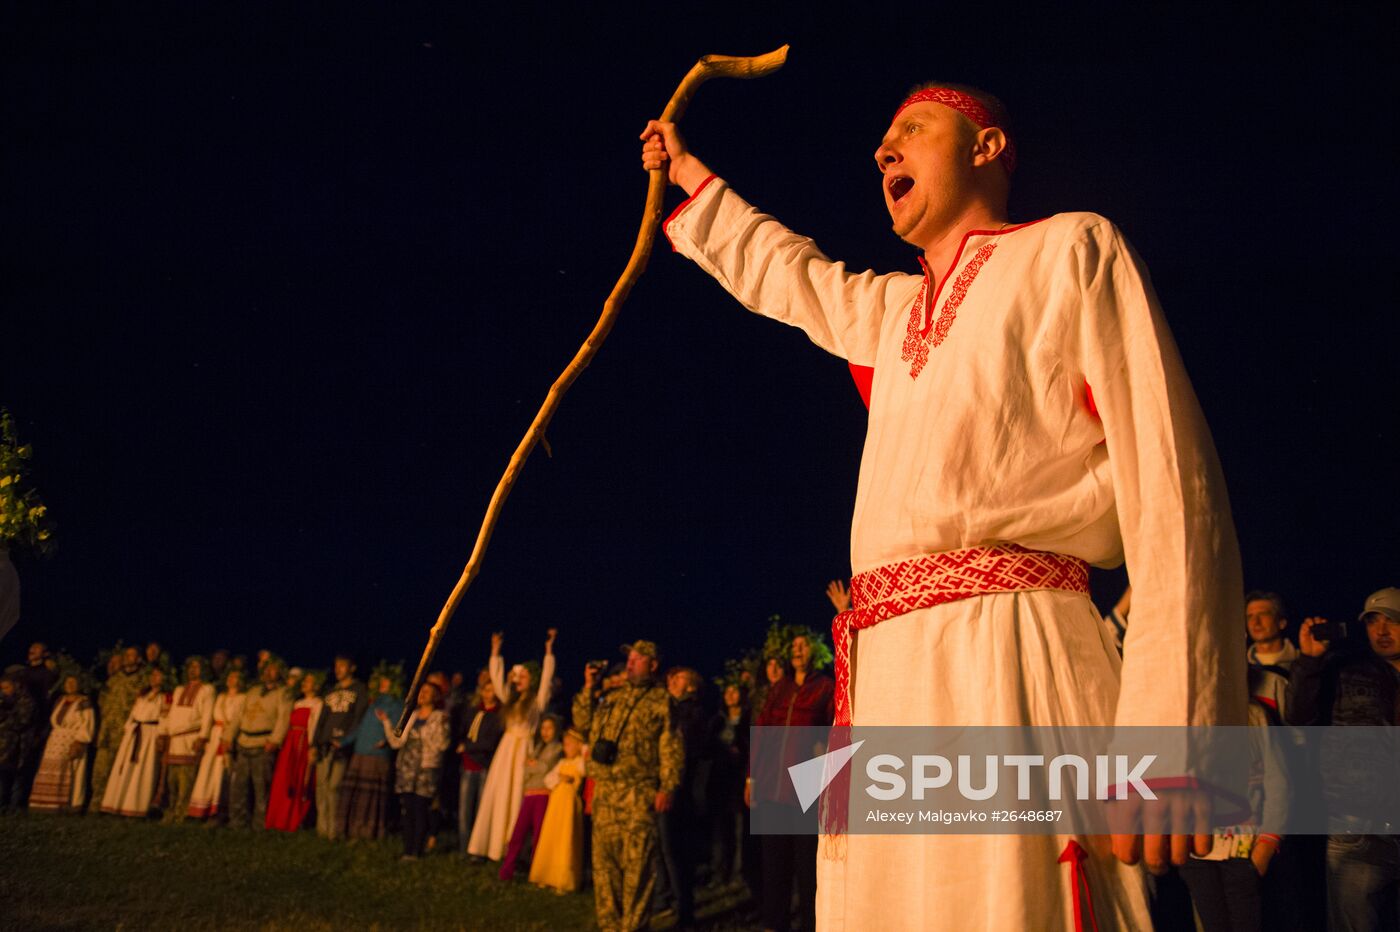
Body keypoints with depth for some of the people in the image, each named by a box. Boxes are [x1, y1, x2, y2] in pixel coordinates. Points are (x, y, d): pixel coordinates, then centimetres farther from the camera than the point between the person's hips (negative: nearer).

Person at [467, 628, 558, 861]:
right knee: (497, 795, 3)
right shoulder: (511, 698, 13)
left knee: (517, 796, -5)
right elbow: (496, 678, 15)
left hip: (524, 750, -5)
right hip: (506, 748, 5)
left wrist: (548, 650, -14)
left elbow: (546, 678, -9)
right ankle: (494, 844, 7)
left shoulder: (537, 700, -1)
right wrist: (496, 652, 12)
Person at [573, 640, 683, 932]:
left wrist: (668, 787, -16)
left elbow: (671, 747, -6)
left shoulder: (662, 700, 1)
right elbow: (584, 723, 19)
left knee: (637, 861, -7)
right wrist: (588, 688, 11)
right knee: (604, 858, 7)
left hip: (639, 792, -6)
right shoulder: (614, 697, 20)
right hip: (604, 790, 6)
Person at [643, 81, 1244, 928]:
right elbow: (787, 272, 49)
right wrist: (689, 175, 55)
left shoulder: (1070, 250, 4)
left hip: (1007, 663, -7)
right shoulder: (896, 310, 26)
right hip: (884, 670, 8)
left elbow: (1170, 481, -6)